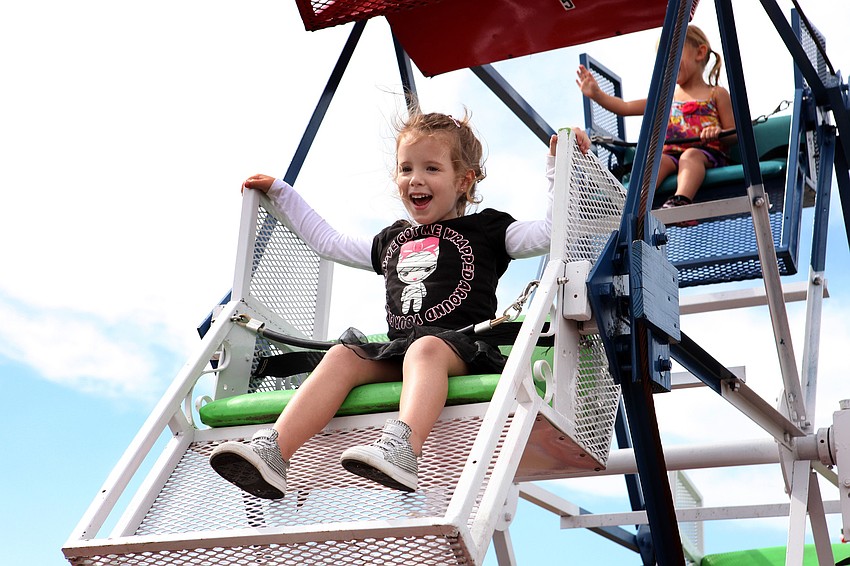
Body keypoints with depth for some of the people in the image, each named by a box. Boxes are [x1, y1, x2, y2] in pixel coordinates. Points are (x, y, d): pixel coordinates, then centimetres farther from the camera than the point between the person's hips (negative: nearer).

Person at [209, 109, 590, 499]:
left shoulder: (484, 229, 16)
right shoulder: (391, 241, 30)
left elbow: (548, 234, 6)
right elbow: (328, 243, 42)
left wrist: (556, 167, 2)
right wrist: (280, 193, 47)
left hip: (462, 348, -4)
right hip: (396, 352, 5)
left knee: (425, 348, -37)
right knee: (342, 356, -23)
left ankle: (401, 448, -64)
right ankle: (270, 452, -39)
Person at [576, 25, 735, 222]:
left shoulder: (717, 94, 14)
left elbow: (733, 134, 9)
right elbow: (626, 108, 23)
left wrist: (718, 133, -15)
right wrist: (597, 94, 13)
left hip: (708, 154, -3)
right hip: (671, 152, 3)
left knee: (690, 155, -37)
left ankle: (681, 201, -64)